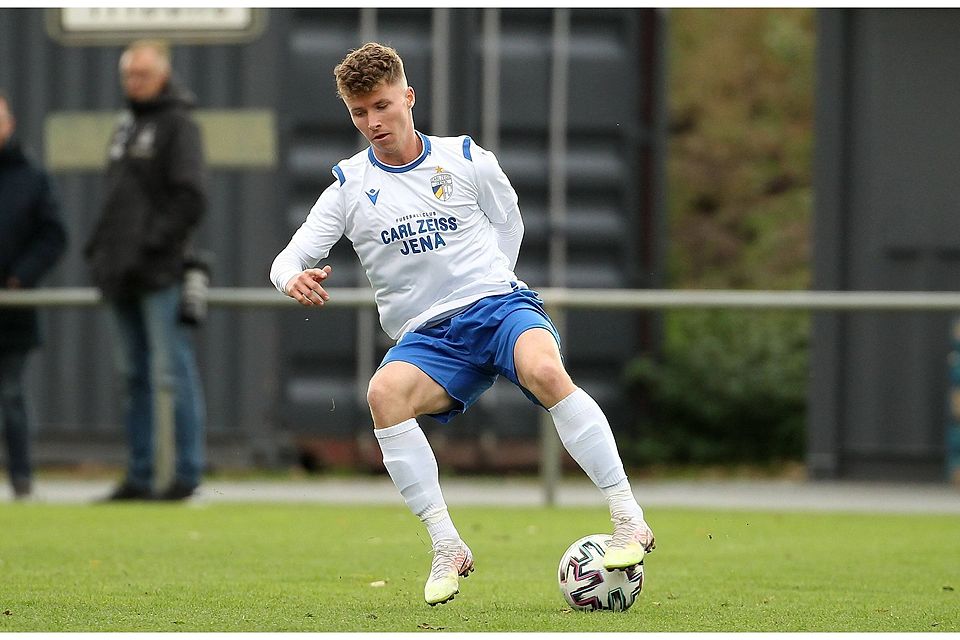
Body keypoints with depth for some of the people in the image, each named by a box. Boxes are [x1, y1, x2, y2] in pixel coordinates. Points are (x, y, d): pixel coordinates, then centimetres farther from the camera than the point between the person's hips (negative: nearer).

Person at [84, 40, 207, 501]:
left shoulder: (178, 124, -5)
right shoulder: (126, 125, 20)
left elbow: (190, 199, -14)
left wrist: (152, 247, -18)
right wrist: (99, 247, 12)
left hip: (161, 273, -8)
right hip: (124, 274, 8)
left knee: (173, 373, -8)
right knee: (136, 377, 10)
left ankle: (187, 474, -7)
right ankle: (139, 476, 13)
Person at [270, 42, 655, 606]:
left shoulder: (466, 159, 7)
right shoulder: (349, 186, 8)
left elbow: (509, 224, 22)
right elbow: (288, 260, 4)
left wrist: (486, 291, 10)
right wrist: (295, 279, -20)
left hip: (498, 304, -1)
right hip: (427, 337, 1)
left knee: (545, 371, -36)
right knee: (385, 393, -33)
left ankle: (629, 518, -33)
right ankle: (447, 548, -29)